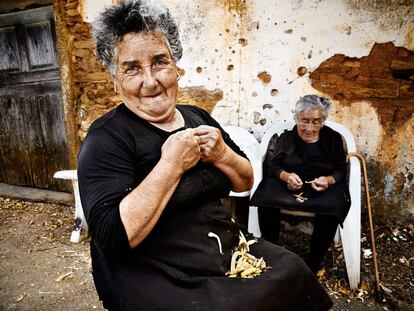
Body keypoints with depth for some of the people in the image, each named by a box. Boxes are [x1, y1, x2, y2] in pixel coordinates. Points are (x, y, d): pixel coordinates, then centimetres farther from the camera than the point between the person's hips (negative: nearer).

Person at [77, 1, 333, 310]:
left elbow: (246, 182, 10)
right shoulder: (106, 138, -13)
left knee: (293, 272, -3)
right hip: (154, 276, -5)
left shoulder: (198, 117, 4)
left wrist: (222, 154, -11)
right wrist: (171, 164, -24)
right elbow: (112, 236, -24)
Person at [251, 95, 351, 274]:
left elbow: (341, 170, 3)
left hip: (324, 187, 0)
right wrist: (286, 176, -22)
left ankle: (312, 267, -18)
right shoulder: (286, 137, 8)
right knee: (266, 202, -32)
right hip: (287, 184, 0)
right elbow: (272, 166, 2)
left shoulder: (333, 138, 7)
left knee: (331, 209, -35)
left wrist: (328, 180, -21)